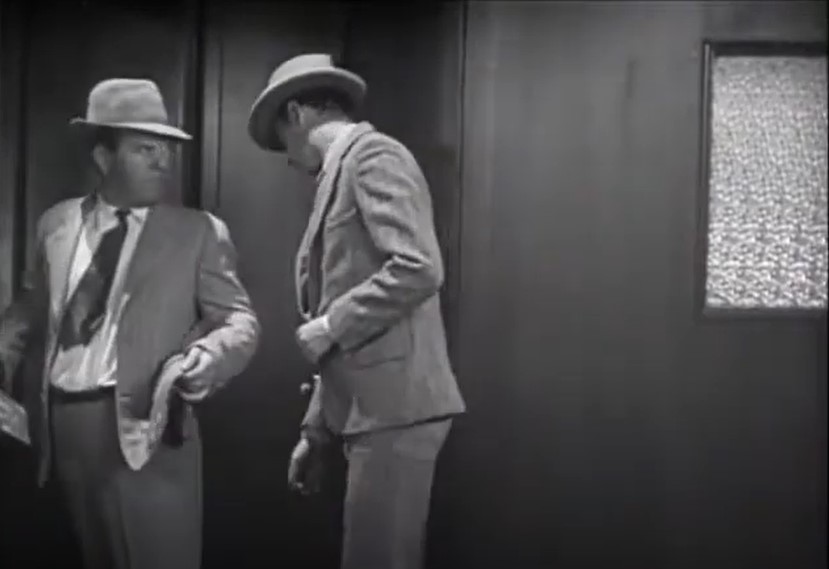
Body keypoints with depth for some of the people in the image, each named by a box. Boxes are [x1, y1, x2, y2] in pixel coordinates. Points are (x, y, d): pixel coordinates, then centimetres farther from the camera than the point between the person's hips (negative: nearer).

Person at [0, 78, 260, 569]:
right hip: (66, 424, 4)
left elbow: (239, 318, -4)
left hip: (146, 427, -4)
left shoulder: (198, 231, 2)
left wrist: (211, 354, -24)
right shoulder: (58, 224, 12)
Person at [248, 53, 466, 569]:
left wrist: (327, 326, -12)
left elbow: (418, 269, -21)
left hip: (394, 406, -9)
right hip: (374, 409, 9)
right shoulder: (346, 170, 21)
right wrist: (316, 431, 20)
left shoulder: (372, 153, -6)